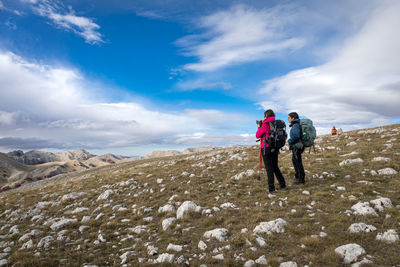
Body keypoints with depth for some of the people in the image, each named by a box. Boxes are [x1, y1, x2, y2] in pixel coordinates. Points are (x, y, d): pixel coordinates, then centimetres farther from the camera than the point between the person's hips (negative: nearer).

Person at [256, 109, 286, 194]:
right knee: (275, 167, 19)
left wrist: (259, 127, 12)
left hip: (267, 148, -6)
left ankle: (271, 189, 2)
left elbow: (258, 135, -4)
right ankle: (282, 185, 24)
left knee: (269, 168, -1)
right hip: (275, 148, 6)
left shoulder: (265, 124, -11)